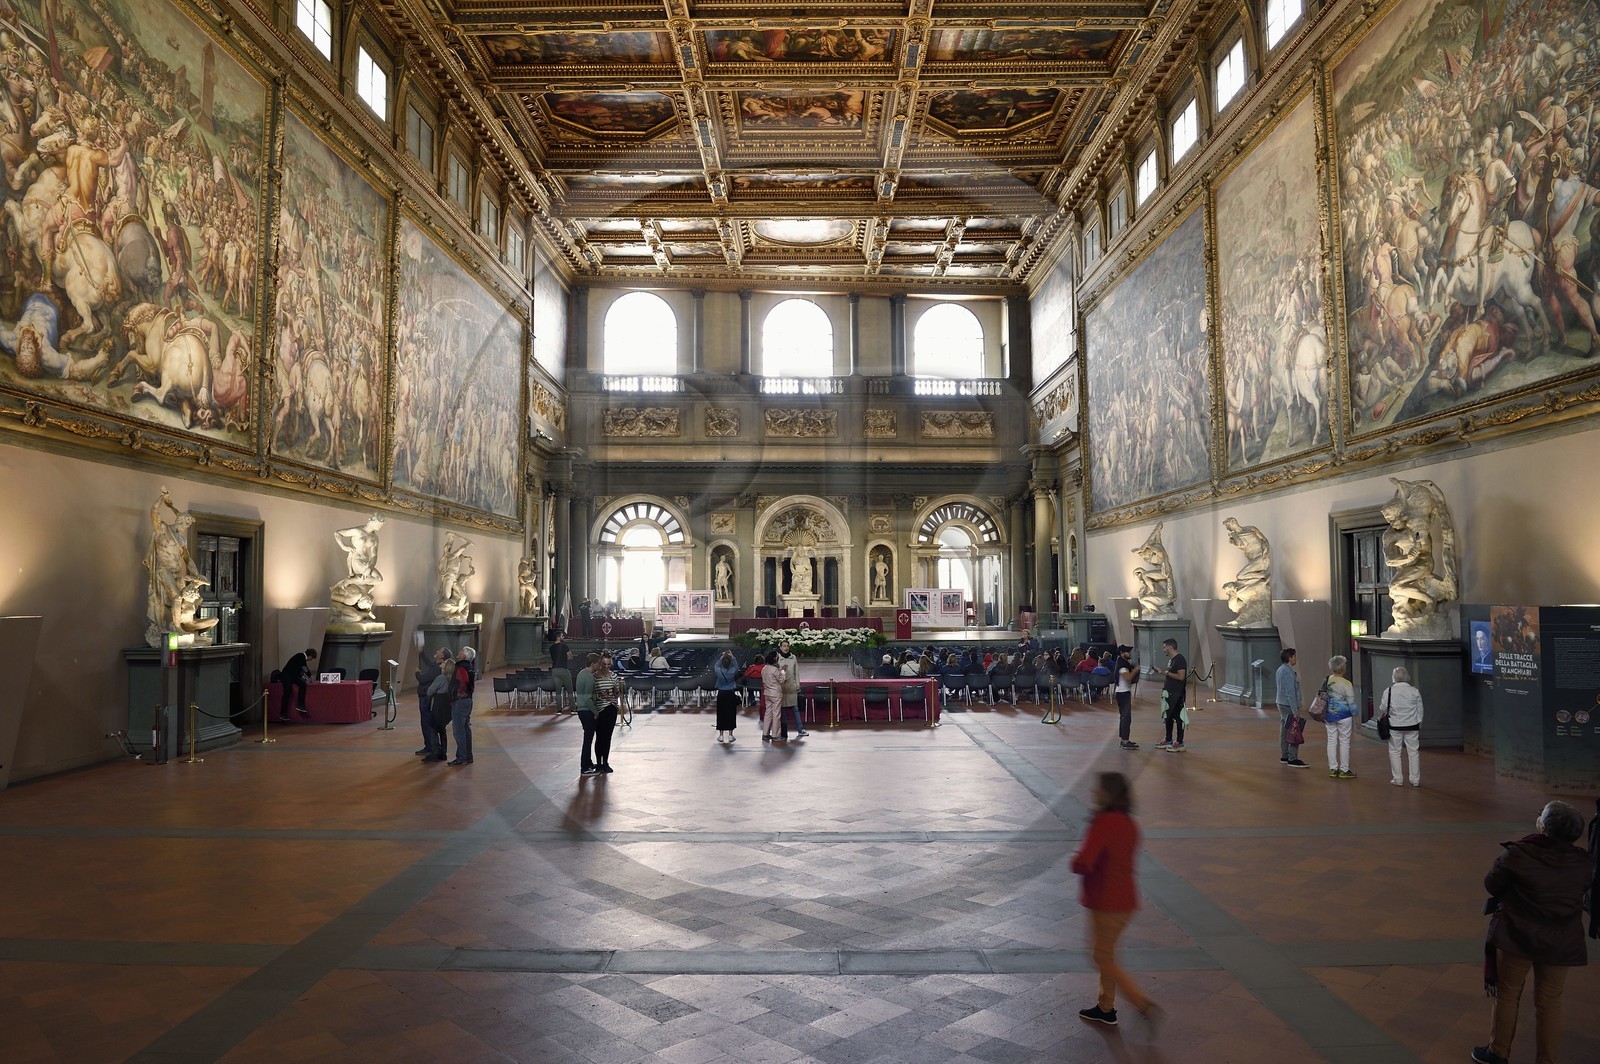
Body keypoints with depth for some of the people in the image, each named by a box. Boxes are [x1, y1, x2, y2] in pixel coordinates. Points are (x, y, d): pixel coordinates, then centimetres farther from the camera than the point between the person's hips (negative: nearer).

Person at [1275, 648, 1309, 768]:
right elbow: (1290, 692, -22)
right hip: (1288, 705, -10)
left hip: (1281, 703, 10)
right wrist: (1295, 711, -20)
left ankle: (1284, 756, 19)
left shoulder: (1281, 669, 12)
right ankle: (1293, 759, -7)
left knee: (1284, 730, 13)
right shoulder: (1288, 672, -19)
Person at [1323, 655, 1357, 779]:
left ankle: (1333, 769, 13)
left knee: (1332, 741, 9)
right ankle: (1344, 770, 10)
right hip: (1343, 715, -5)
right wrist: (1355, 717, 1)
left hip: (1329, 715, 5)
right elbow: (1351, 702, -10)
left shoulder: (1326, 681, 1)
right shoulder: (1346, 684, -14)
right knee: (1344, 742, 5)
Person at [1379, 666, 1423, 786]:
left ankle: (1397, 779, 10)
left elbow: (1384, 710, -4)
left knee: (1395, 752, 9)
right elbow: (1420, 711, 3)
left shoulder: (1388, 691, -8)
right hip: (1412, 726, 1)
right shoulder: (1415, 691, -4)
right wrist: (1420, 727, 14)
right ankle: (1415, 780, 13)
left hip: (1394, 726, -1)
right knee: (1413, 752, 9)